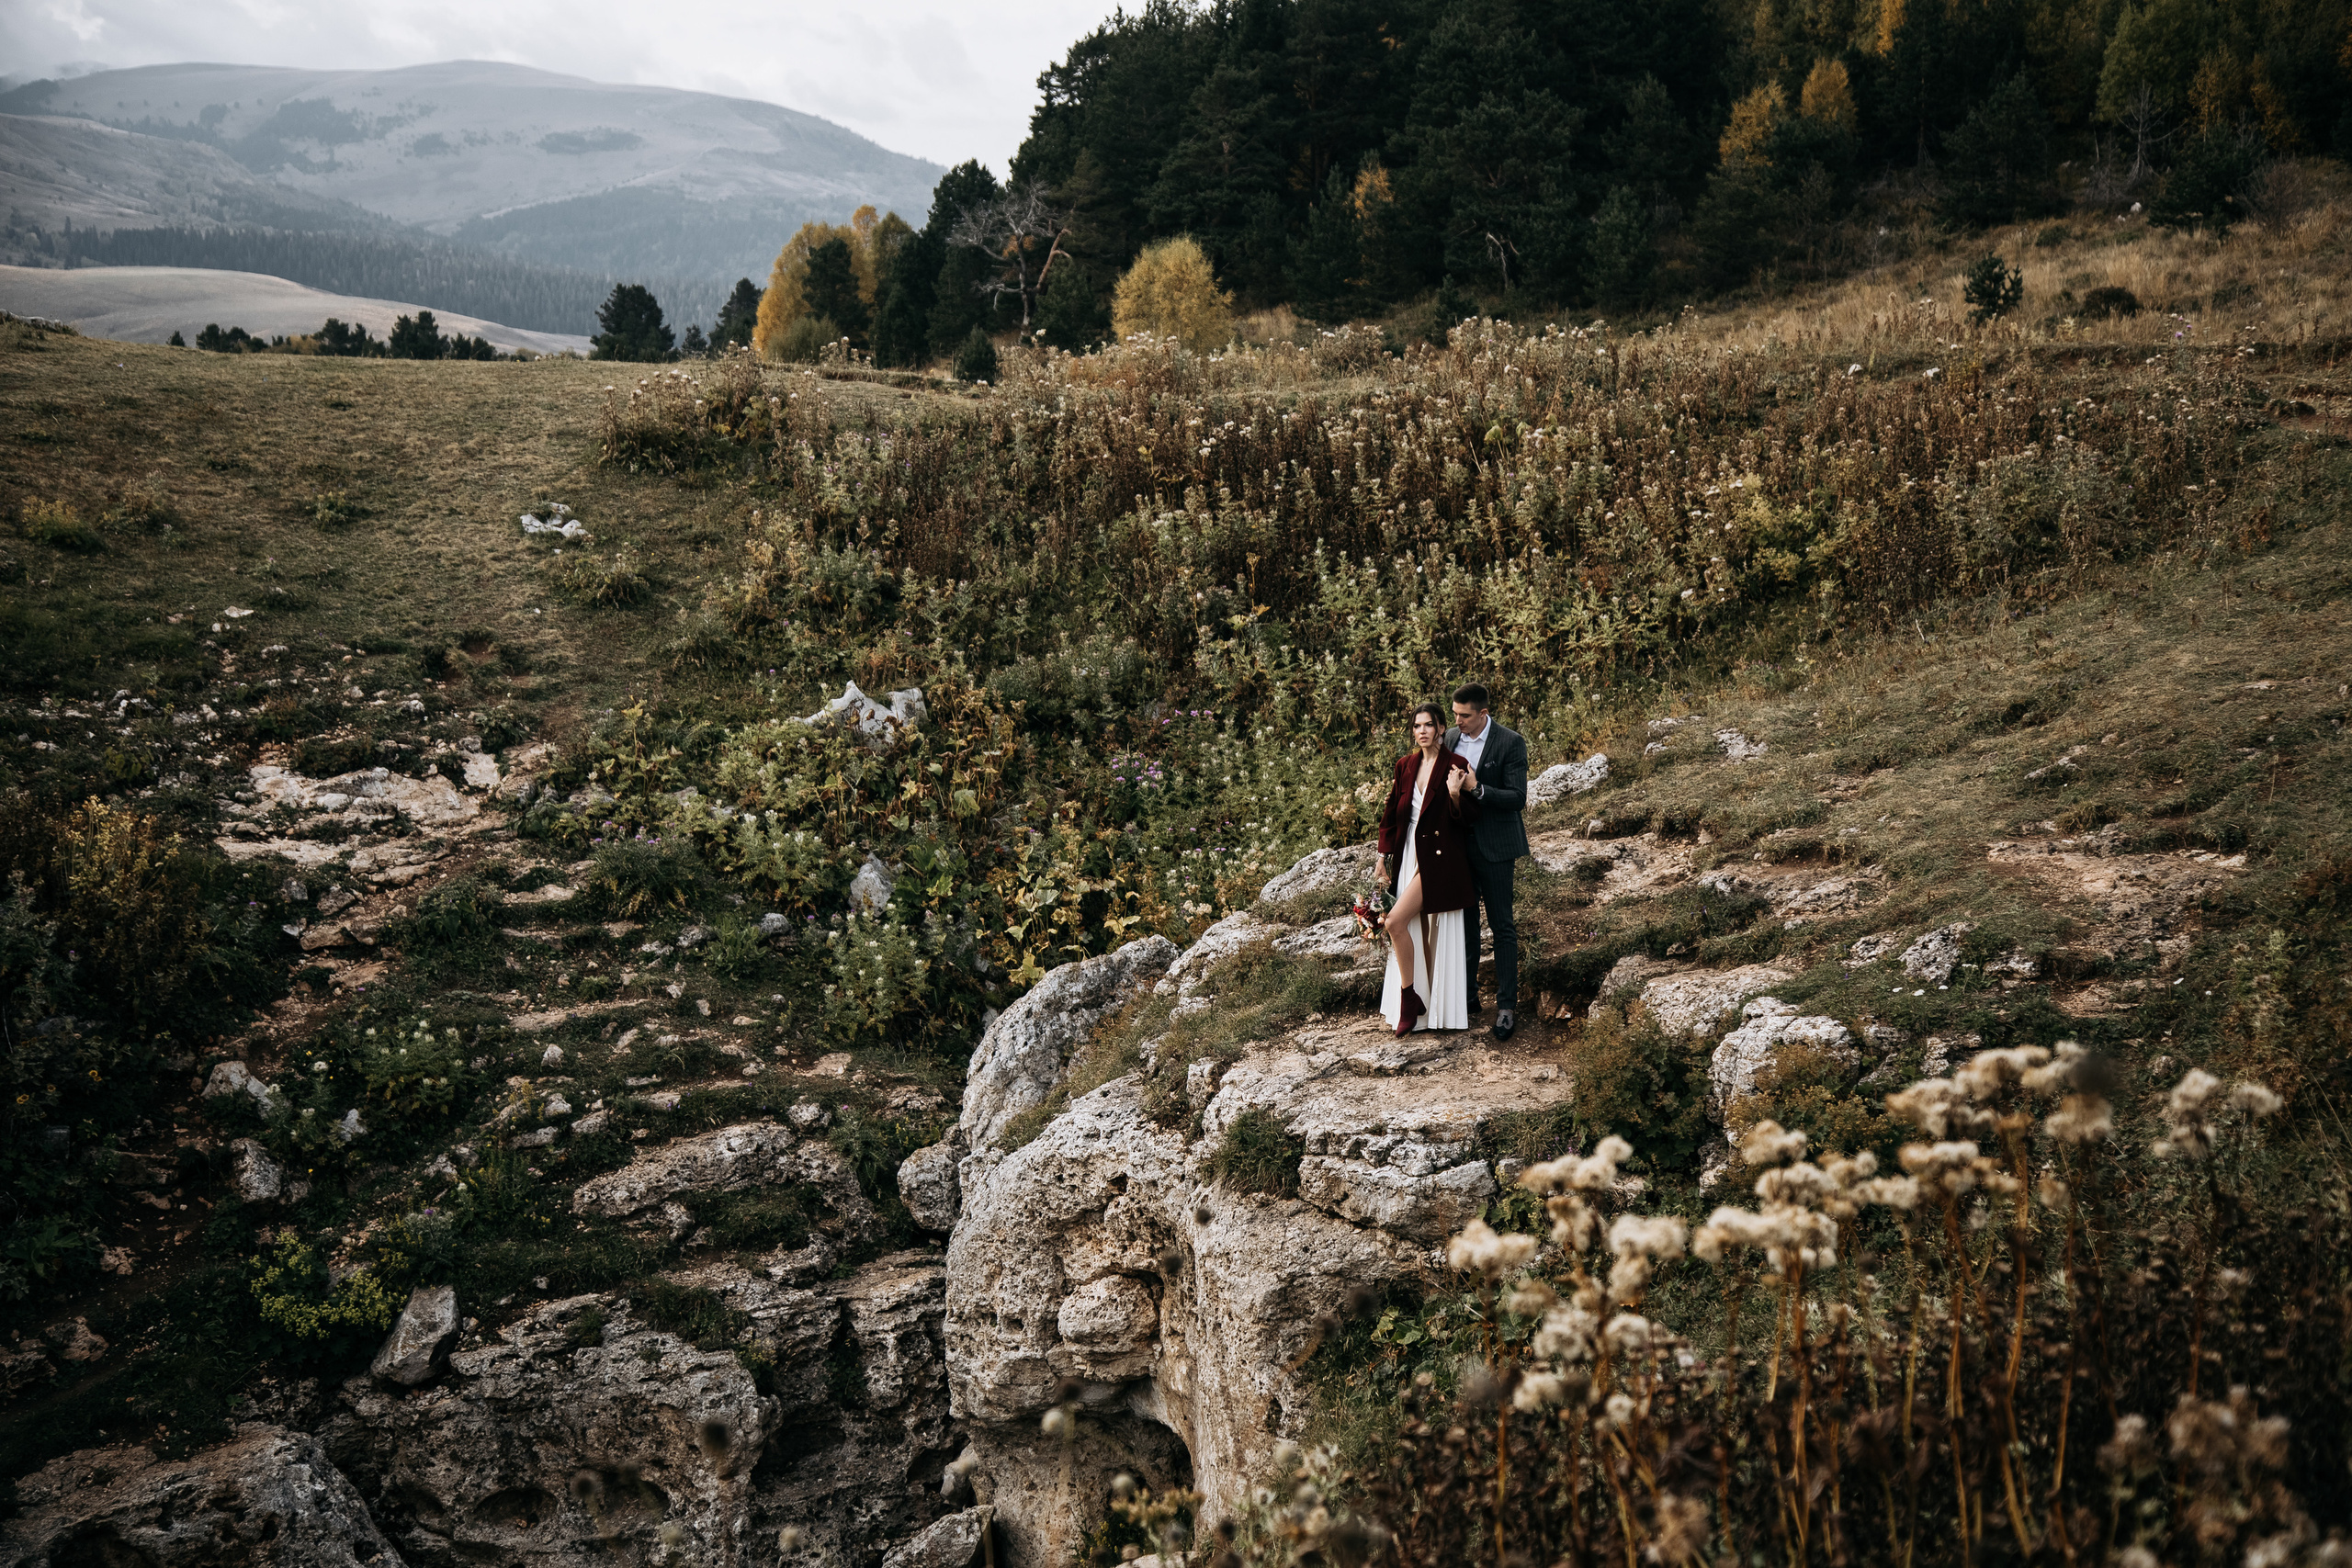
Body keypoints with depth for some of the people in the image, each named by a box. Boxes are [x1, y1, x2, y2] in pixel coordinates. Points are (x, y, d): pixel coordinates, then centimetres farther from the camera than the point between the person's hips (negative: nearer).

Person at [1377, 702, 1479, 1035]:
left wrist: (1455, 795, -27)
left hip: (1439, 858, -6)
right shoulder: (1405, 766, 9)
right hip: (1409, 855, 6)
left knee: (1397, 922, -16)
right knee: (1417, 933, 9)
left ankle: (1409, 997, -3)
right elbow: (1392, 812, 15)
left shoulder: (1455, 766, -8)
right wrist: (1384, 856, 12)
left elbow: (1470, 818, -8)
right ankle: (1421, 1006, 19)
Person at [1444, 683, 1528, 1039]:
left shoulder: (1510, 743, -11)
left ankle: (1507, 1005, 5)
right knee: (1464, 925, 12)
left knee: (1502, 926, 0)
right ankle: (1467, 1000, 21)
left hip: (1494, 849, -5)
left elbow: (1518, 798, -16)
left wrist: (1478, 789, -27)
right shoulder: (1450, 738, 6)